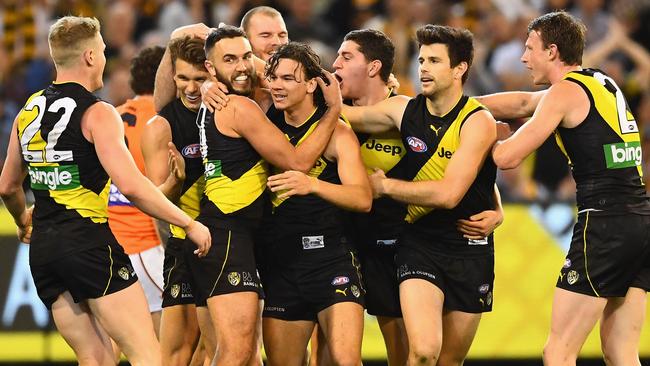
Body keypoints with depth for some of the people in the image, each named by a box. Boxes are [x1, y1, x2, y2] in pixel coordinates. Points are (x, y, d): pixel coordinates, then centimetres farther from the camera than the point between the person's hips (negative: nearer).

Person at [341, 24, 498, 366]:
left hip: (470, 250, -1)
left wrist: (385, 186, -12)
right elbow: (344, 115, 16)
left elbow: (448, 194, -21)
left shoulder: (478, 122, -14)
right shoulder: (403, 110, 0)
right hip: (419, 244, 1)